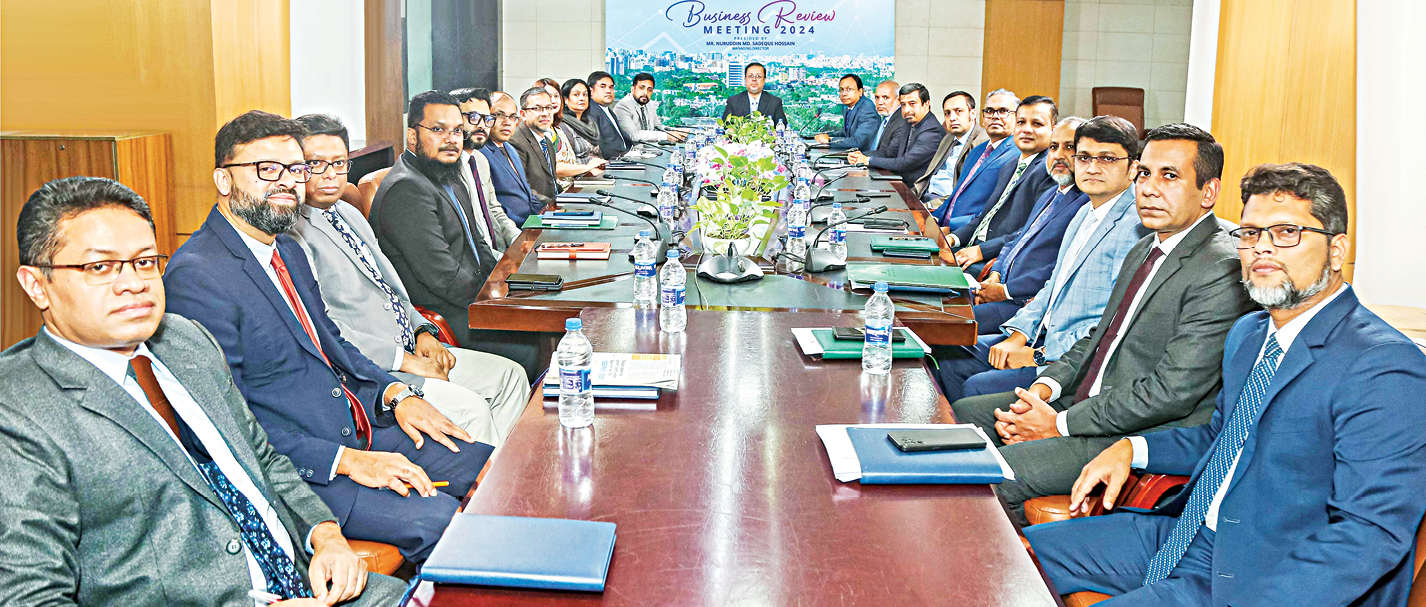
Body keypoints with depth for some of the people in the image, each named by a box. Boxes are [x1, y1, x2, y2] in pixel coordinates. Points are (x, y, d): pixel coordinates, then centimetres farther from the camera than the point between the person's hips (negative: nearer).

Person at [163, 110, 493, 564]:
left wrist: (394, 393, 5)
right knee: (438, 519, -24)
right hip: (293, 473, -9)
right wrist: (347, 461, -23)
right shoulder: (195, 278, -17)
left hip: (360, 430, 9)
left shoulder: (289, 252, 14)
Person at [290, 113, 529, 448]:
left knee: (510, 375, 3)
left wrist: (423, 332, 4)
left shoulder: (350, 214, 18)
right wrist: (402, 359, -18)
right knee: (468, 408, -24)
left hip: (409, 348, 10)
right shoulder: (290, 234, -12)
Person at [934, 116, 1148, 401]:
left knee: (977, 387, -22)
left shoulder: (1136, 226, -17)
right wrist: (1017, 336, 3)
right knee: (949, 357, 4)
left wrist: (1041, 355, -19)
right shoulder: (1086, 214, 16)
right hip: (1044, 339, 9)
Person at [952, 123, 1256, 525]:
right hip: (1083, 399, 10)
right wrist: (1043, 388, 0)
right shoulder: (1144, 250, 14)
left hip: (1142, 438, -10)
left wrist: (1060, 424, -17)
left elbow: (1171, 393, -23)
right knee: (963, 414, 9)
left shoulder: (1222, 272, -18)